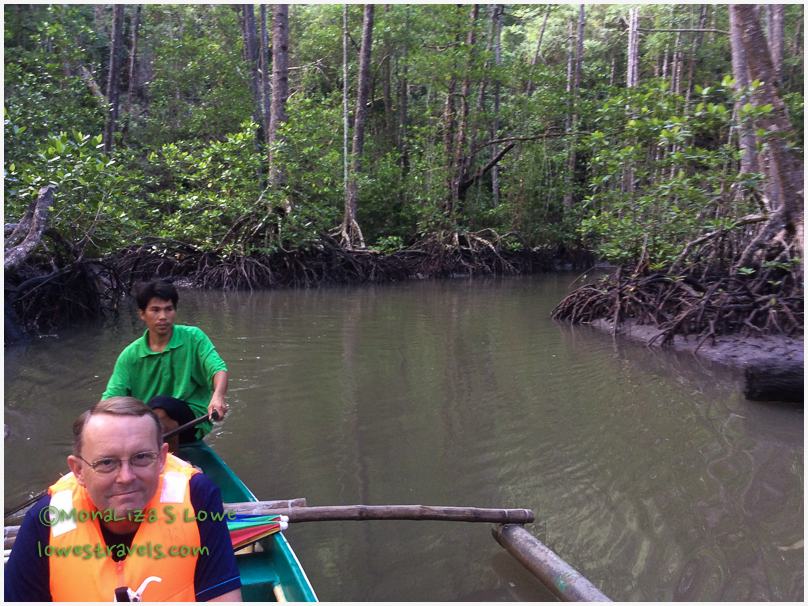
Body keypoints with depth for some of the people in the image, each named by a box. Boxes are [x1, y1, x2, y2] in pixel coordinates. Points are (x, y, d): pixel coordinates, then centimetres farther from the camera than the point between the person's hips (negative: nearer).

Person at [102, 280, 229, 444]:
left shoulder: (193, 337, -5)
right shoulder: (131, 355, 1)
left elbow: (219, 369, -18)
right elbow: (110, 397, -3)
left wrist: (218, 397, -40)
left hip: (193, 419, -3)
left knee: (159, 404, -31)